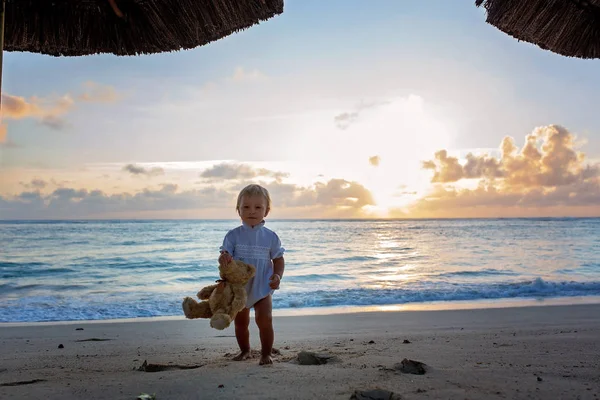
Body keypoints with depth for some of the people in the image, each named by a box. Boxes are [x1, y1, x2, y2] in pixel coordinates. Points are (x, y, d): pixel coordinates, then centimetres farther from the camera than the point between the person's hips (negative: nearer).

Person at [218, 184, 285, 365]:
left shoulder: (270, 237, -6)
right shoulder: (233, 235, -7)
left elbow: (278, 260, 2)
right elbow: (225, 255, -12)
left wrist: (277, 275, -16)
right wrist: (223, 258, -36)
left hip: (263, 288, -1)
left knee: (265, 321, -11)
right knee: (241, 323, 14)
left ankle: (266, 353, 8)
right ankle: (244, 350, 35)